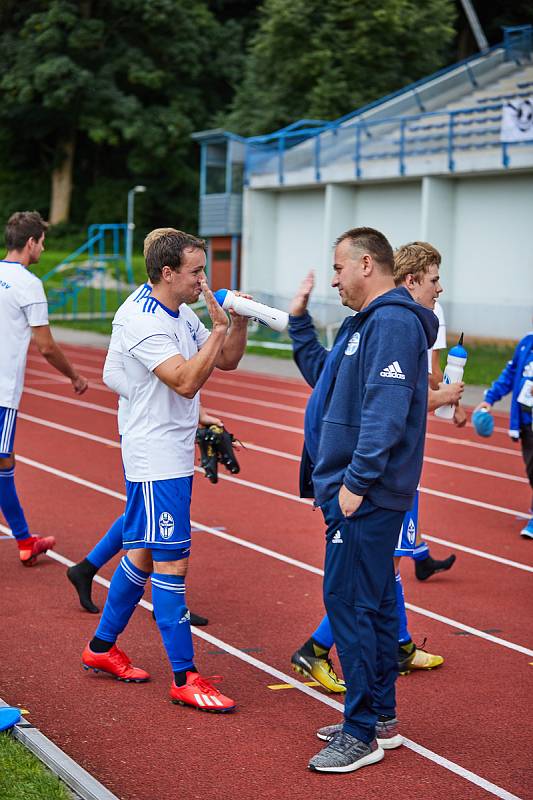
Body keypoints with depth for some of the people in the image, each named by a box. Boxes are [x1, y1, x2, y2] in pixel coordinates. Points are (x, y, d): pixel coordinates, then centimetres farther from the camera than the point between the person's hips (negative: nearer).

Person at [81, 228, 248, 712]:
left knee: (143, 554, 17)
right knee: (171, 563, -6)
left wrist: (239, 322, -1)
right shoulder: (145, 324, -19)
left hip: (176, 456, 10)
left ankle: (102, 648, 30)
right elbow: (186, 381, -28)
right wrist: (220, 326, -25)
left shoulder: (184, 318, 11)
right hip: (156, 460, -10)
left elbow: (227, 361, 16)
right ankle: (185, 679, -1)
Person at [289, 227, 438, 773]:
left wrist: (356, 480, -25)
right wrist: (298, 320, 25)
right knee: (373, 602, 15)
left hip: (366, 496, -11)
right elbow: (321, 375, 30)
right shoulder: (367, 323, 17)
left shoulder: (393, 322, -16)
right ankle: (381, 718, 25)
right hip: (360, 490, 11)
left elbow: (386, 410, -24)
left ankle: (362, 734, -1)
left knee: (349, 602, -8)